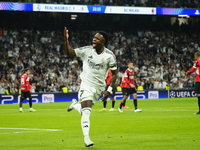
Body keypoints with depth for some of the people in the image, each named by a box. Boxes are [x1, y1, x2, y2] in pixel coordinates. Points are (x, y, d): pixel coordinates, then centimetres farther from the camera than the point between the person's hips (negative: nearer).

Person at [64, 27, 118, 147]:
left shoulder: (109, 55, -9)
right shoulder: (87, 50, -6)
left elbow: (115, 73, -3)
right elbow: (69, 53, -1)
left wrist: (109, 90, -10)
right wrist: (66, 39, -16)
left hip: (99, 87, 1)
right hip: (86, 84, -1)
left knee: (85, 111, 12)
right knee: (86, 112, -15)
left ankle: (75, 104, 44)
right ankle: (86, 138, -13)